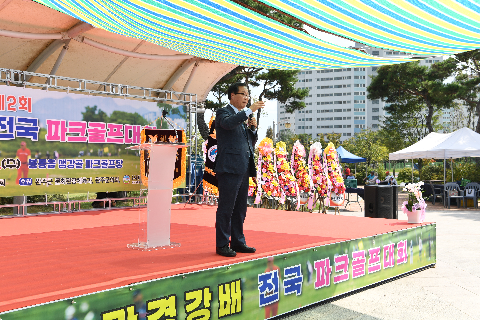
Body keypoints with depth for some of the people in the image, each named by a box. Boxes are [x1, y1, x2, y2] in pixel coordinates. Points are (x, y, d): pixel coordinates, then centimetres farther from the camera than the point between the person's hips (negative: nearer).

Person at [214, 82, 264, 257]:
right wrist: (250, 110, -29)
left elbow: (251, 142, 23)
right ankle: (222, 245, 3)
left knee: (240, 208, 12)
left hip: (243, 169, 8)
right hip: (229, 167, -8)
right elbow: (228, 123, -27)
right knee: (226, 208, -4)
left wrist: (253, 128, 5)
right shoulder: (223, 112, -2)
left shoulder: (243, 116, 22)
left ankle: (238, 242, 20)